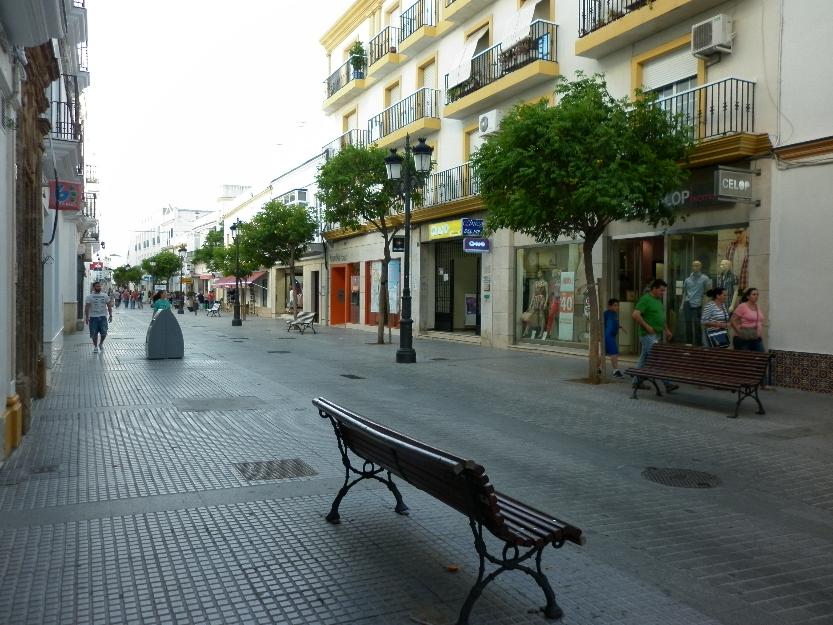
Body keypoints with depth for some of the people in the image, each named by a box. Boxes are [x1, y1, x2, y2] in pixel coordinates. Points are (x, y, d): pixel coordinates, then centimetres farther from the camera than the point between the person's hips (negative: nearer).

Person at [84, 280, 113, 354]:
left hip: (103, 317, 1)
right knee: (94, 334, 2)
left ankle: (101, 343, 20)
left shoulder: (105, 296, 8)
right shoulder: (90, 297, 1)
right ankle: (95, 347, 18)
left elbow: (109, 306, 11)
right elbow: (87, 308, -1)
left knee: (104, 333, -7)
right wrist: (86, 317, -7)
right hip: (93, 317, -1)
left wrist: (110, 315, 4)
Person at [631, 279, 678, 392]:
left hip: (656, 335, 9)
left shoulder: (659, 300, 16)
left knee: (644, 358, 13)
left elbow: (661, 317, 28)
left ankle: (637, 382, 21)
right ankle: (668, 384, -12)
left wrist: (666, 329, 19)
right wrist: (647, 327, -20)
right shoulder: (645, 299, -13)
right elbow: (635, 315, -21)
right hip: (648, 335, -9)